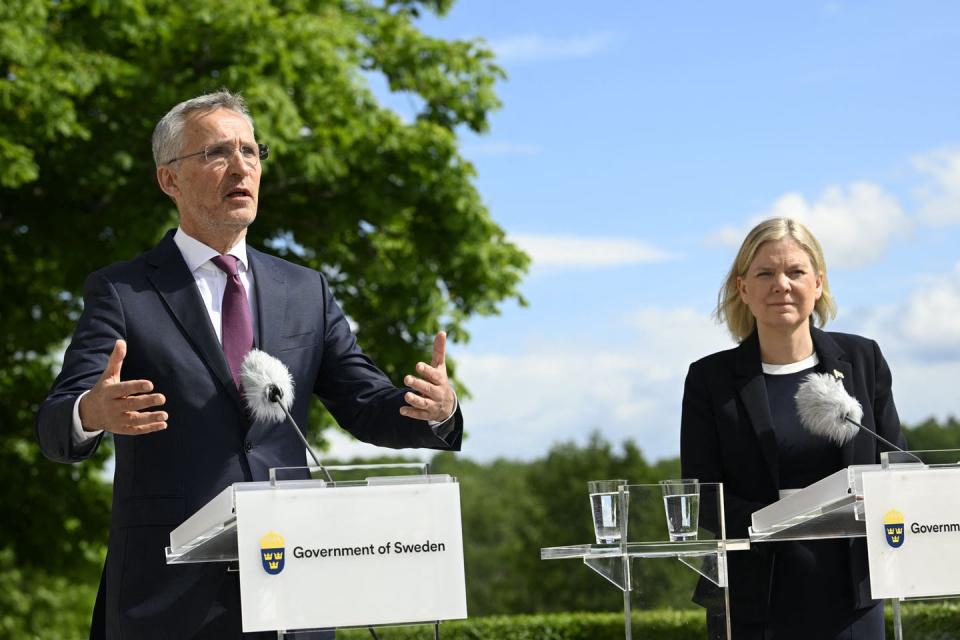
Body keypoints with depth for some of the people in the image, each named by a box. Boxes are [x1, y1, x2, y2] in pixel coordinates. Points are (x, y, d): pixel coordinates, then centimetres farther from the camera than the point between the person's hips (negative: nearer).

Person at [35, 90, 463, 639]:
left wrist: (435, 409, -13)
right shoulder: (122, 293, 1)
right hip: (168, 593, -3)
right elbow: (56, 428, -9)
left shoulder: (307, 292, 13)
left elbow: (369, 408, 10)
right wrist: (92, 414, -33)